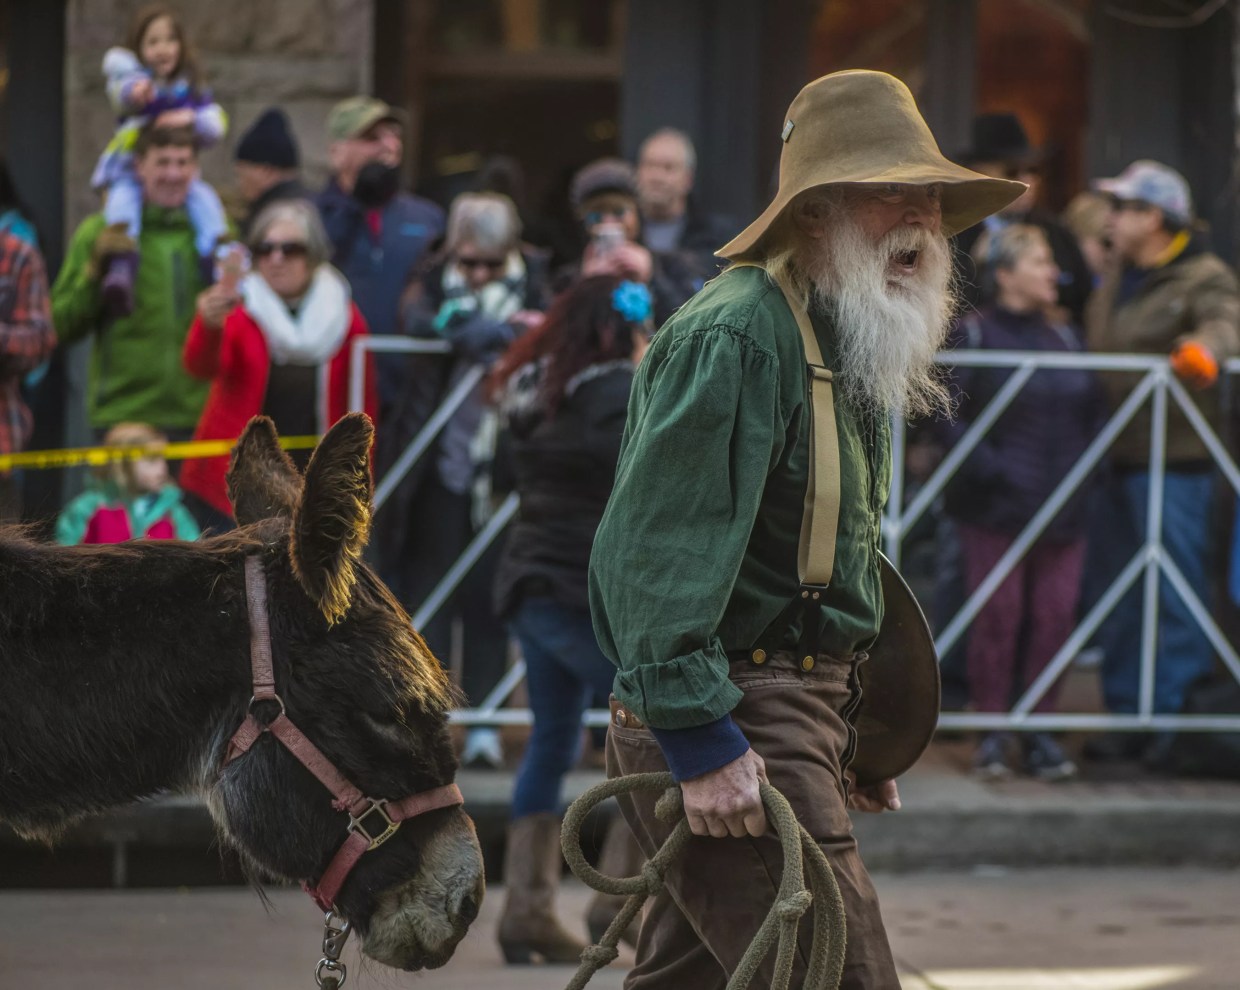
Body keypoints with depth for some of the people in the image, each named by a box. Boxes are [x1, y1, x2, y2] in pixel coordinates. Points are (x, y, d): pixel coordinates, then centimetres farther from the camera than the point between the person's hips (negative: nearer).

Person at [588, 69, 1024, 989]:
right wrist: (700, 736, -26)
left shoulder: (852, 349, 19)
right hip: (740, 735, -10)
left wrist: (853, 733, 26)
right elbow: (654, 549, -22)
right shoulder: (734, 336, -15)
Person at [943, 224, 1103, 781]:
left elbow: (1093, 415, 19)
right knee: (998, 616, -3)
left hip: (1063, 506, 5)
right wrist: (988, 469, -15)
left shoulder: (1065, 339, 15)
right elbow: (950, 416, -8)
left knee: (1054, 618, 2)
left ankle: (1040, 730, 11)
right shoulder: (973, 335, -3)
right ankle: (992, 733, 6)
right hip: (996, 508, -5)